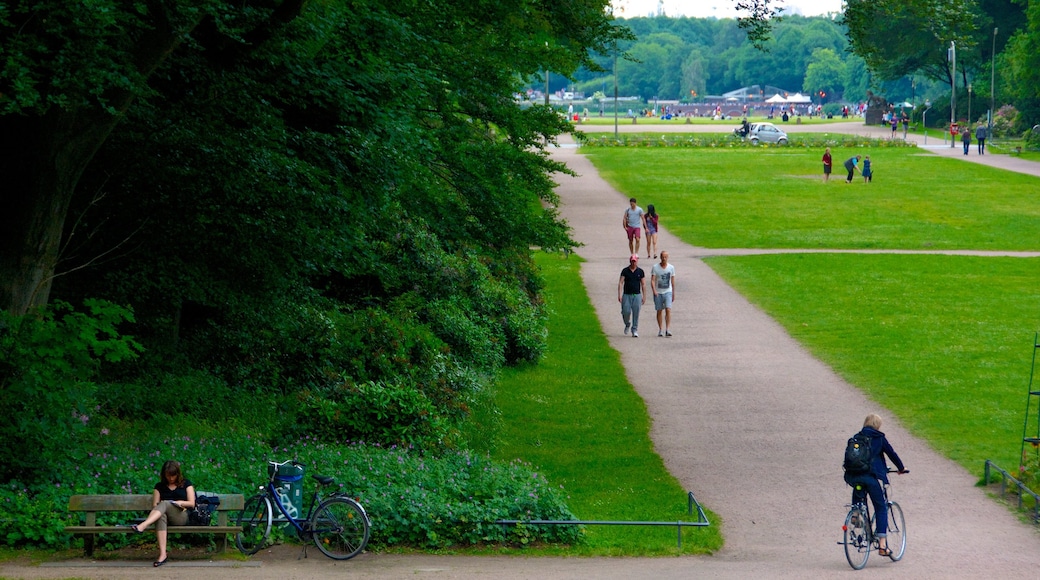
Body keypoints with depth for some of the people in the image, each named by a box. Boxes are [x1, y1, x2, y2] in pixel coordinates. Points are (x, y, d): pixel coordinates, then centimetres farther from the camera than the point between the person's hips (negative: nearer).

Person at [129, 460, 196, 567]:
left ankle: (142, 526, -58)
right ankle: (163, 554, -52)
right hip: (166, 515, 1)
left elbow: (192, 503, 11)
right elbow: (155, 505, 14)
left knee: (164, 504, -34)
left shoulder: (186, 484, 19)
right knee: (161, 516, -40)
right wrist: (158, 506, -9)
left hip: (182, 516, -1)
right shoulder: (160, 486, 22)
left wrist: (181, 503, -7)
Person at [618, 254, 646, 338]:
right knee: (626, 312, -6)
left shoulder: (640, 271, 5)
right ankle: (627, 324, 23)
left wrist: (644, 297, 3)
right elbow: (620, 283, -2)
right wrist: (619, 295, -12)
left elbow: (643, 284, 8)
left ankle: (635, 330, 5)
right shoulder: (625, 271, 1)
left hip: (637, 295, 0)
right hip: (626, 295, 0)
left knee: (636, 313, -3)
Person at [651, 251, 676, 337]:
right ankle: (660, 330, 18)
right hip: (658, 293, 0)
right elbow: (652, 280, -8)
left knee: (668, 310, -14)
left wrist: (673, 294, 13)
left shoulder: (671, 268, 3)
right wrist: (654, 290, -24)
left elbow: (673, 281, 11)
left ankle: (667, 330, -18)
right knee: (659, 311, 7)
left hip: (668, 292, 0)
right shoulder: (655, 267, -3)